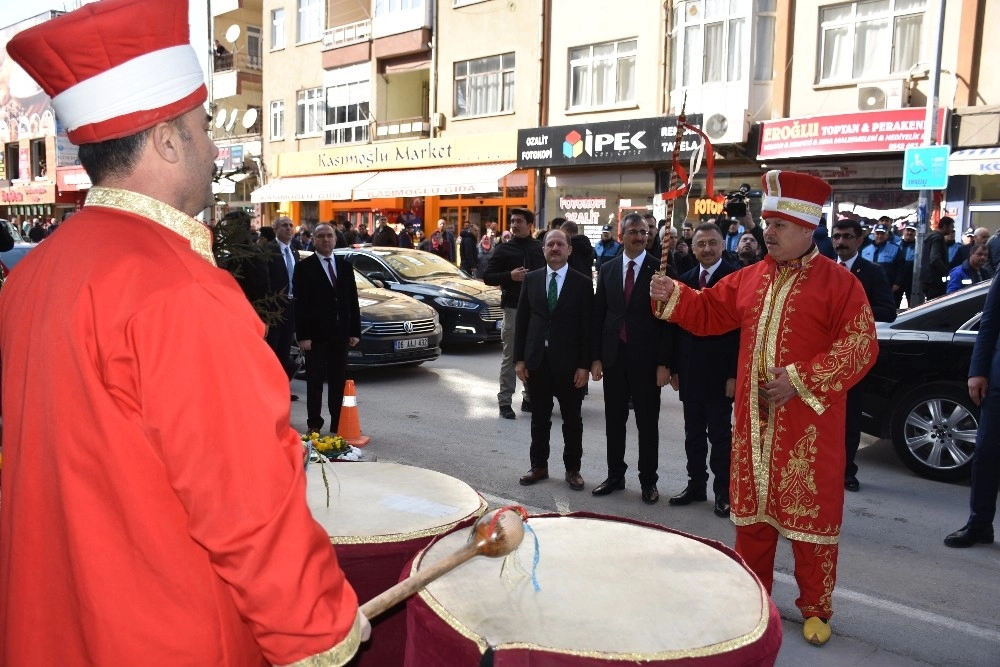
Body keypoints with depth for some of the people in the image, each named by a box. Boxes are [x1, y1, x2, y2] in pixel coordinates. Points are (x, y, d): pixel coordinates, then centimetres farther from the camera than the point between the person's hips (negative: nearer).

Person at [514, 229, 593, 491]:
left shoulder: (583, 283, -3)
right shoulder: (531, 279, 5)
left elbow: (587, 326, -4)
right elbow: (521, 320, 6)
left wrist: (585, 365, -9)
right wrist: (519, 358, 1)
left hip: (568, 362, -2)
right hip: (536, 360, 2)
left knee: (572, 419, 9)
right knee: (539, 418, 12)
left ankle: (572, 469, 22)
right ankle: (539, 466, 25)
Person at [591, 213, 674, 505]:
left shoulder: (661, 270, -4)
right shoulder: (607, 269, 7)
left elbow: (668, 319, -6)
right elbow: (598, 315, 8)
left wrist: (664, 363, -11)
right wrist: (595, 357, 3)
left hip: (646, 358, -3)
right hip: (613, 356, 4)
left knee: (647, 422, 6)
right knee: (614, 420, 12)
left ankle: (648, 480, 19)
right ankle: (615, 475, 26)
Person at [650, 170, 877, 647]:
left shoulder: (839, 283, -9)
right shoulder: (750, 278, 8)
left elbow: (861, 345, -14)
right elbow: (708, 312, 14)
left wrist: (801, 379, -21)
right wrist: (672, 297, -5)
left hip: (808, 423, -5)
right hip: (754, 418, 5)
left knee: (810, 513, 4)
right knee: (753, 508, 14)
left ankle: (816, 609, 22)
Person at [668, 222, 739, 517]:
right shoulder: (685, 280, 8)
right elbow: (678, 325, 10)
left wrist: (734, 374, -14)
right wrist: (675, 368, 7)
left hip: (719, 372, -5)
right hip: (690, 372, 5)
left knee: (720, 434, 5)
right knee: (693, 434, 13)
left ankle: (723, 491, 17)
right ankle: (696, 485, 25)